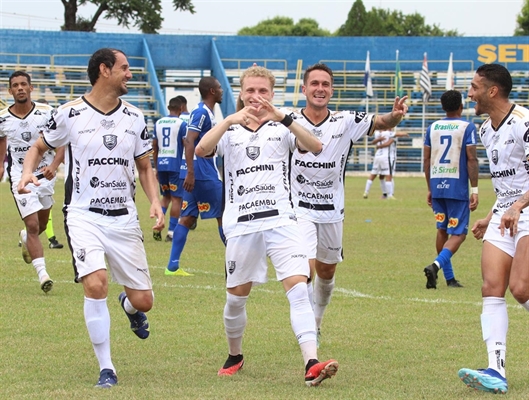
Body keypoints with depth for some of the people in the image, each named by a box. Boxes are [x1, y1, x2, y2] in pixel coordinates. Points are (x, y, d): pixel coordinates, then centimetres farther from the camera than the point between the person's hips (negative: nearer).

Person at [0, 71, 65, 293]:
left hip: (45, 175, 2)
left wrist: (53, 166, -26)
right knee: (32, 225, -14)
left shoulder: (46, 113, -10)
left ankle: (25, 239, 54)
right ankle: (42, 273, -15)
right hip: (20, 177, -2)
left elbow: (61, 144, -10)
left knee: (41, 225, 19)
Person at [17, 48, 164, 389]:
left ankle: (130, 307, 43)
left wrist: (155, 201, -3)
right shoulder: (70, 114, -4)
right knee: (96, 284, -25)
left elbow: (145, 168, 13)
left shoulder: (134, 118, 5)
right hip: (84, 216, -3)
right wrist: (28, 172, -10)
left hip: (124, 217, 3)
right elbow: (39, 147, 10)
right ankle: (106, 369, -11)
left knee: (143, 301, 1)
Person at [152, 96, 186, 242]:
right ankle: (171, 233, -3)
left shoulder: (158, 123, 10)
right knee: (176, 198, 1)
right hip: (176, 165, -5)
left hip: (161, 164, 5)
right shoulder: (182, 124, -6)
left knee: (166, 196, 19)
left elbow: (154, 147, 14)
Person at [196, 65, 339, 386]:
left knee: (298, 287, -16)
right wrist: (231, 120, -25)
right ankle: (235, 356, 33)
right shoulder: (230, 131, 9)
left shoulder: (282, 129, 8)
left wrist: (282, 117, -23)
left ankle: (312, 363, -25)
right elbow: (202, 150, -12)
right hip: (241, 225, 1)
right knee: (237, 296, 9)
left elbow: (316, 147, -12)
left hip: (281, 220, -1)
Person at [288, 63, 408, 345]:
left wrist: (395, 115, -28)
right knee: (306, 269, -20)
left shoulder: (346, 123, -5)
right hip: (299, 209, -3)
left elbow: (381, 123, -3)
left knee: (326, 272, 17)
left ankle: (316, 324, 41)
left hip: (332, 211, 3)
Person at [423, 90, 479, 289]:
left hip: (437, 185, 5)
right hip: (457, 187, -5)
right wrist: (474, 189, -8)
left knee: (442, 230, 15)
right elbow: (471, 159, -10)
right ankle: (436, 265, -25)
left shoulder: (432, 127, 9)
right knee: (458, 233, -2)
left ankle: (449, 278, 18)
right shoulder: (467, 127, -5)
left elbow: (426, 159, 10)